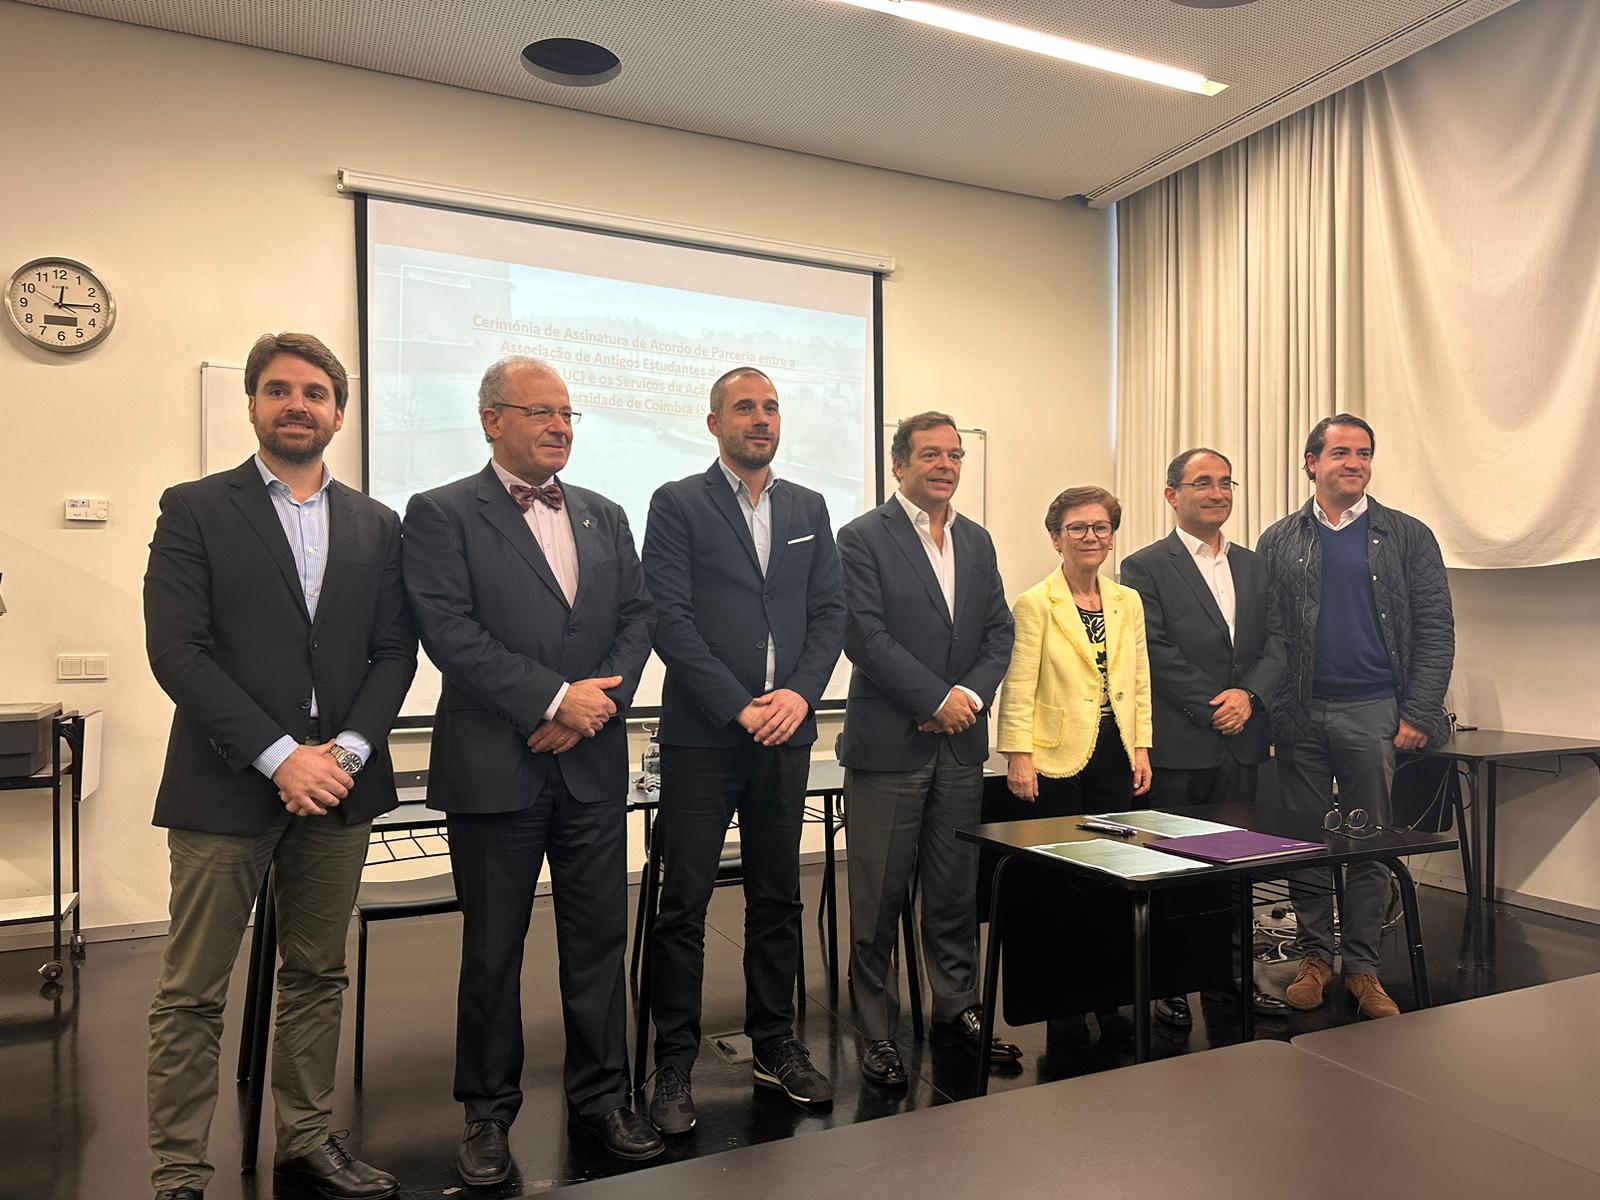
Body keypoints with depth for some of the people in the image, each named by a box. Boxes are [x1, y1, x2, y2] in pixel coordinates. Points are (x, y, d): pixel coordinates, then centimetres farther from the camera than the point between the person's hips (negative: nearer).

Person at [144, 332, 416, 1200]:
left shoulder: (377, 526, 9)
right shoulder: (194, 510, 0)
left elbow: (394, 652, 6)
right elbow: (175, 650, -9)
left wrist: (348, 750, -9)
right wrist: (279, 756, -16)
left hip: (337, 785, 3)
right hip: (225, 788, -3)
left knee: (317, 976, 14)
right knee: (191, 993, 5)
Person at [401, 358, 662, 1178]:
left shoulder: (605, 517, 13)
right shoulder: (441, 515, -3)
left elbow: (638, 616, 8)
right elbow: (450, 631, -13)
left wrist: (601, 698, -9)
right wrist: (553, 699, -16)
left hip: (593, 764, 4)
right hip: (495, 767, -4)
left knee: (599, 935, 11)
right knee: (492, 947, 10)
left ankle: (599, 1097, 28)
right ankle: (488, 1112, 28)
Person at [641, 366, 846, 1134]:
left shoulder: (808, 508, 12)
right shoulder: (678, 505, -1)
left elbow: (829, 612, 8)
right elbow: (669, 617, -9)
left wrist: (800, 694, -8)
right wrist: (739, 707, -14)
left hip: (785, 732, 4)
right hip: (702, 734, -4)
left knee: (778, 898, 13)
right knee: (684, 902, 2)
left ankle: (776, 1047, 27)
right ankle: (674, 1065, 15)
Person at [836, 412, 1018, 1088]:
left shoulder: (978, 541, 14)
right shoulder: (863, 538, -5)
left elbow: (999, 631, 11)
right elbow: (866, 637, -13)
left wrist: (972, 695, -6)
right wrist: (938, 698, -14)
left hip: (961, 743, 5)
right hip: (889, 742, -5)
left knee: (956, 892, 14)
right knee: (879, 898, 4)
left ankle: (957, 1009, 29)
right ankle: (877, 1031, 17)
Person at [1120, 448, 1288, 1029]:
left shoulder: (1253, 565, 15)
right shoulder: (1145, 567, -3)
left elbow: (1275, 642, 9)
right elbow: (1156, 653, -10)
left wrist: (1248, 693, -9)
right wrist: (1212, 709, -13)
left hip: (1241, 741, 5)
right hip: (1177, 743, -5)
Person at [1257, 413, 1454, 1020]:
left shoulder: (1408, 537, 5)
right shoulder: (1279, 542, 7)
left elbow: (1435, 630, 1)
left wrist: (1417, 715, -7)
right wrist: (1268, 708, -4)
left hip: (1375, 714, -1)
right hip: (1300, 717, 1)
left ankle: (1363, 966, 19)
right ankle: (1314, 955, 22)